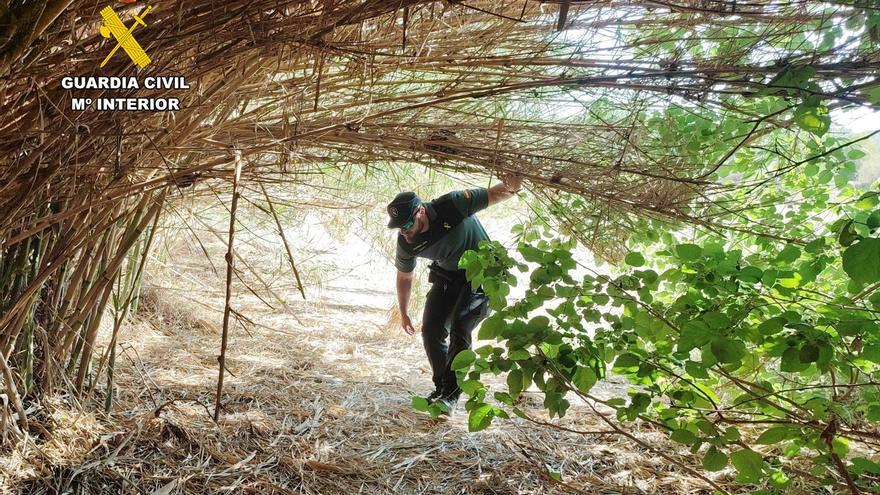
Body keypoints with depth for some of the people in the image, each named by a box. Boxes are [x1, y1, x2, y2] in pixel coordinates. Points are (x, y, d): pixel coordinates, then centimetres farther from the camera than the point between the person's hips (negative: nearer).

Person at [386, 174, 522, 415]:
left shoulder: (452, 206, -29)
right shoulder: (406, 243, -14)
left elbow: (495, 194, -20)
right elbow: (404, 277, 5)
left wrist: (511, 186, -40)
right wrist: (403, 313, 12)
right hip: (447, 276, 5)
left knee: (459, 328, -19)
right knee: (431, 331, -3)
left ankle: (450, 395, -12)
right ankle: (442, 388, 15)